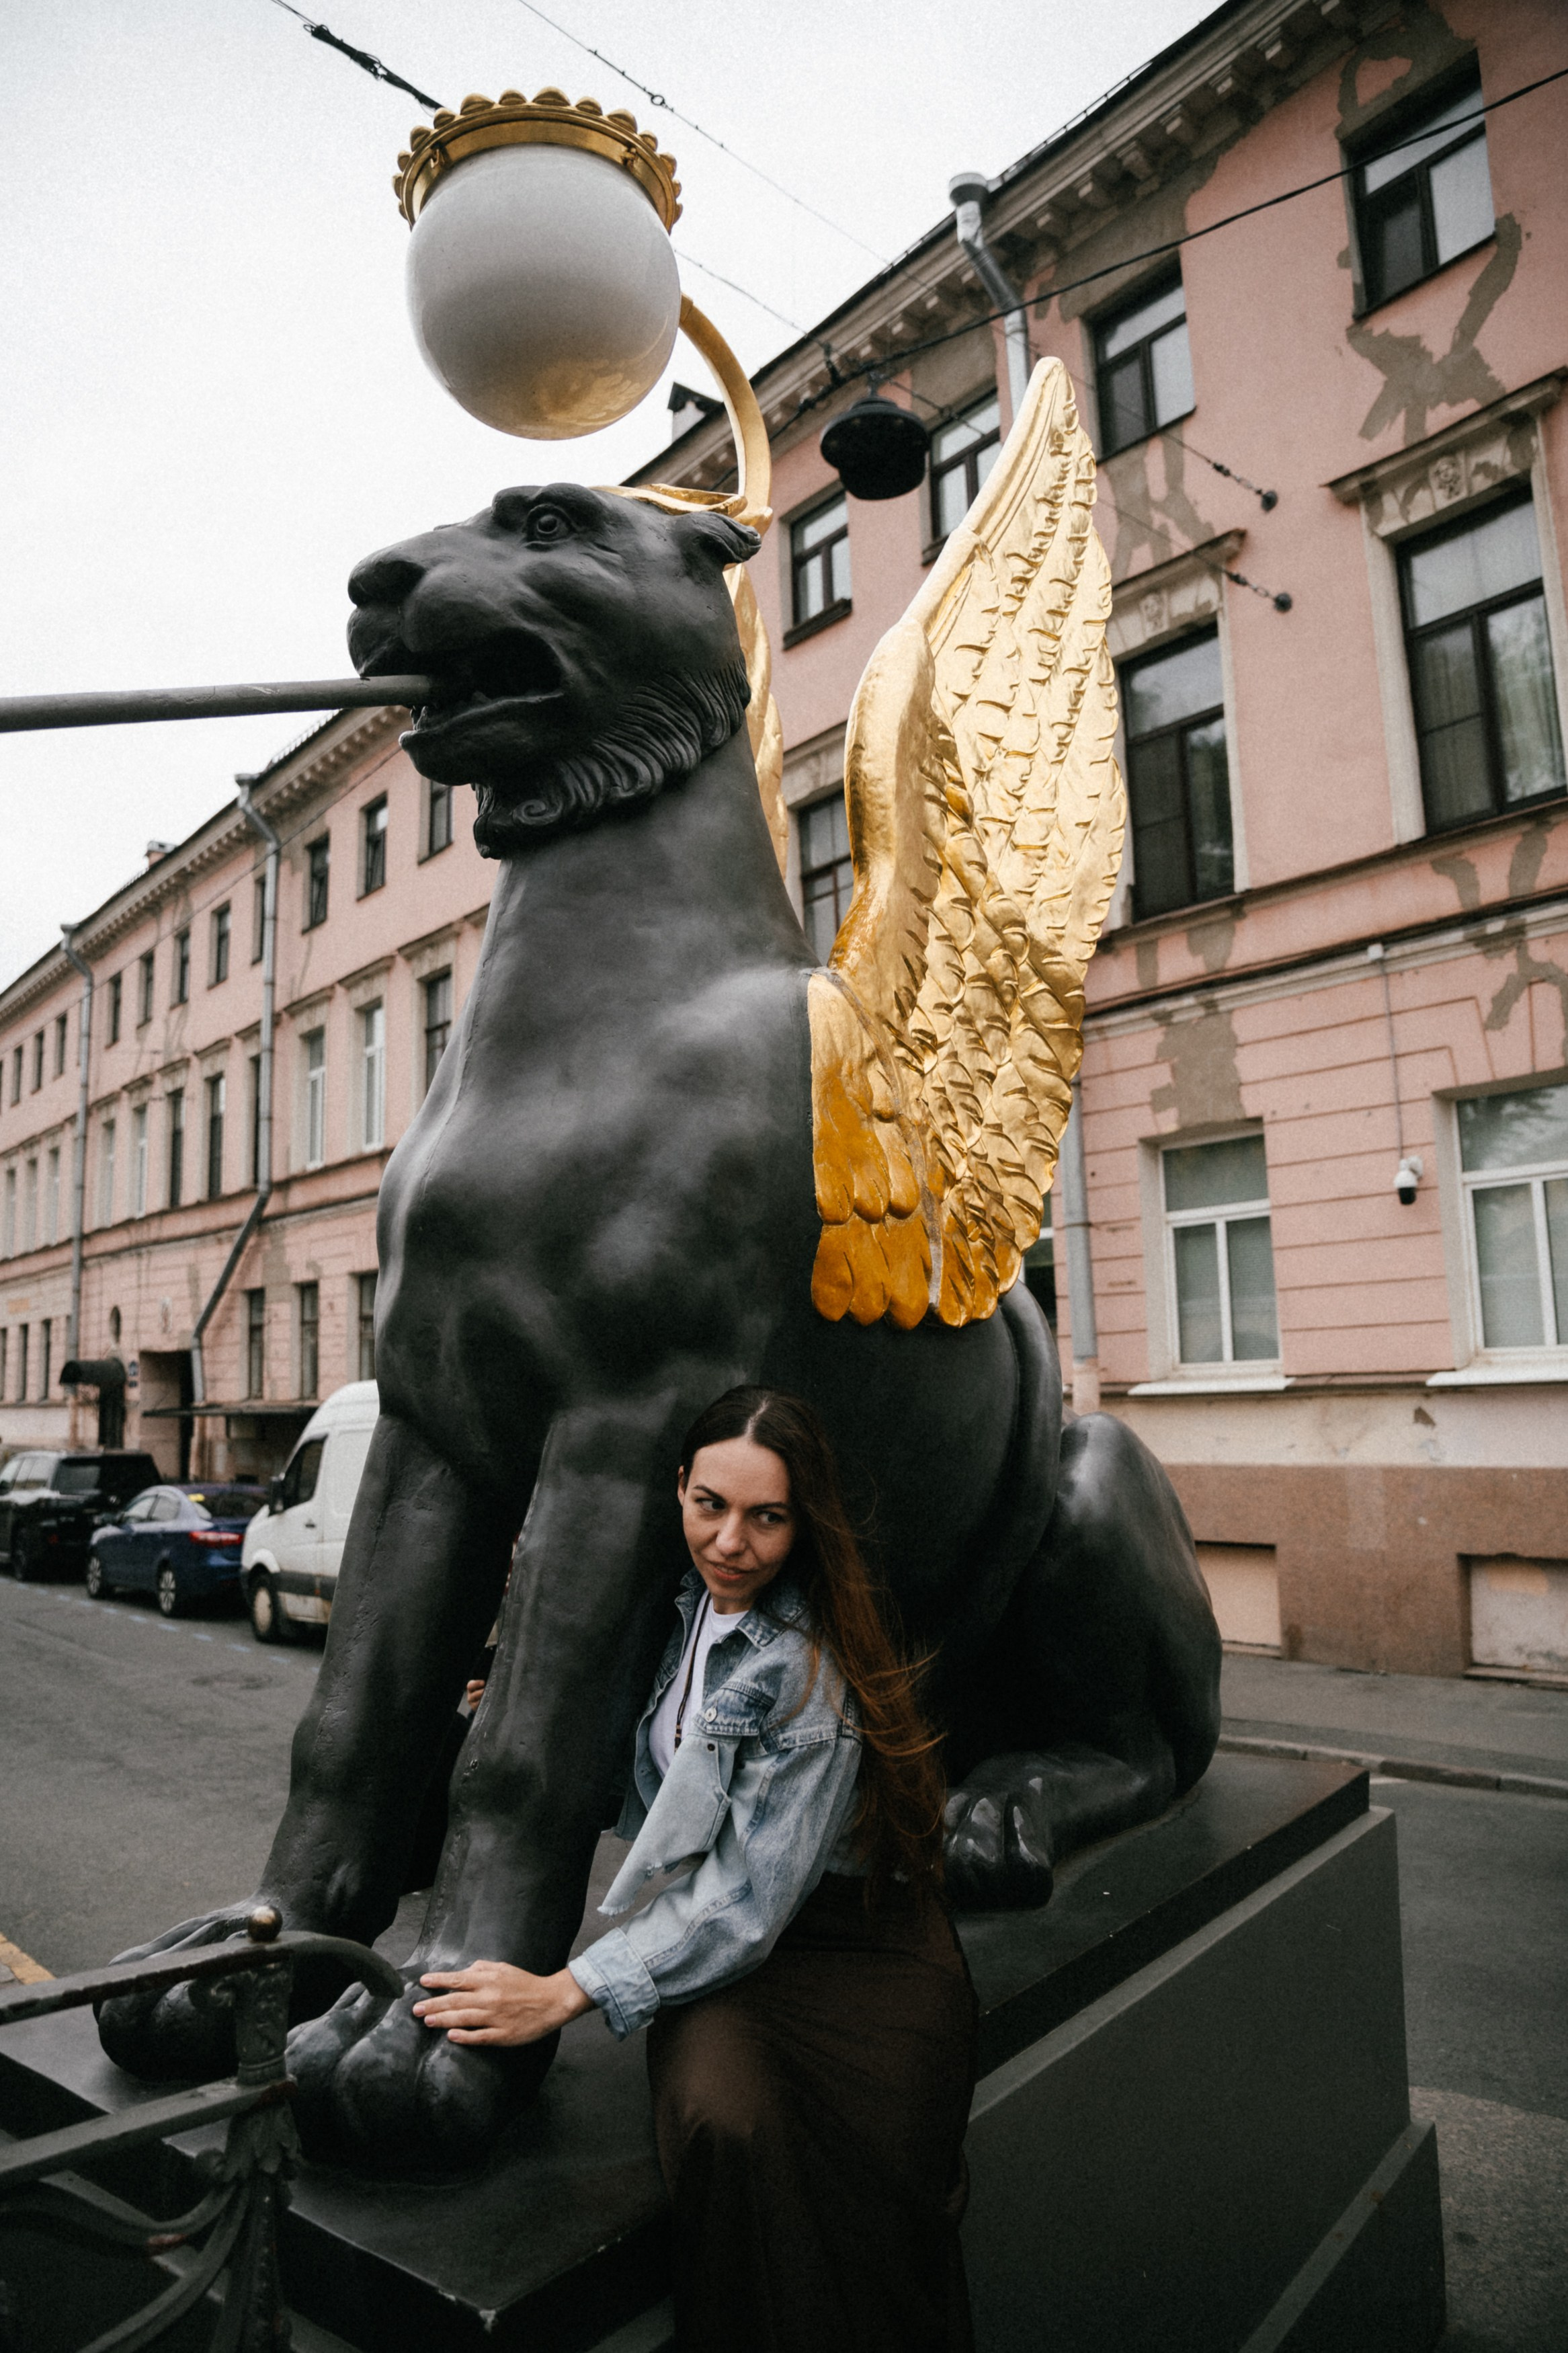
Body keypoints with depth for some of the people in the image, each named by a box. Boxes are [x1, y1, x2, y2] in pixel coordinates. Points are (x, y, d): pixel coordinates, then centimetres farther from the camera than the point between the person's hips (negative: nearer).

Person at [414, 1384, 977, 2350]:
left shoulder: (809, 1666, -21)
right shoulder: (688, 1603, 1)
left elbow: (751, 1897, -22)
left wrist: (566, 1993, -22)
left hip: (853, 1951, -5)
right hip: (722, 1942, 5)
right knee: (721, 2121, -27)